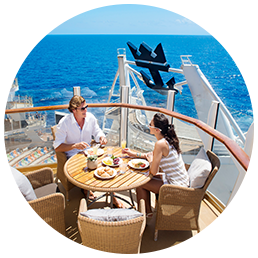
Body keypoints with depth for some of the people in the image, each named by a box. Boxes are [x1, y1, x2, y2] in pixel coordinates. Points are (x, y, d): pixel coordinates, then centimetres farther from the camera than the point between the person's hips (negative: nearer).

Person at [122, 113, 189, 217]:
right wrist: (134, 154, 17)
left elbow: (153, 171, -22)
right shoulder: (168, 139, 2)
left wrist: (150, 160, -3)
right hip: (181, 181, 9)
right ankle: (148, 211, 28)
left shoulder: (160, 144, -26)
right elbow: (153, 154, 19)